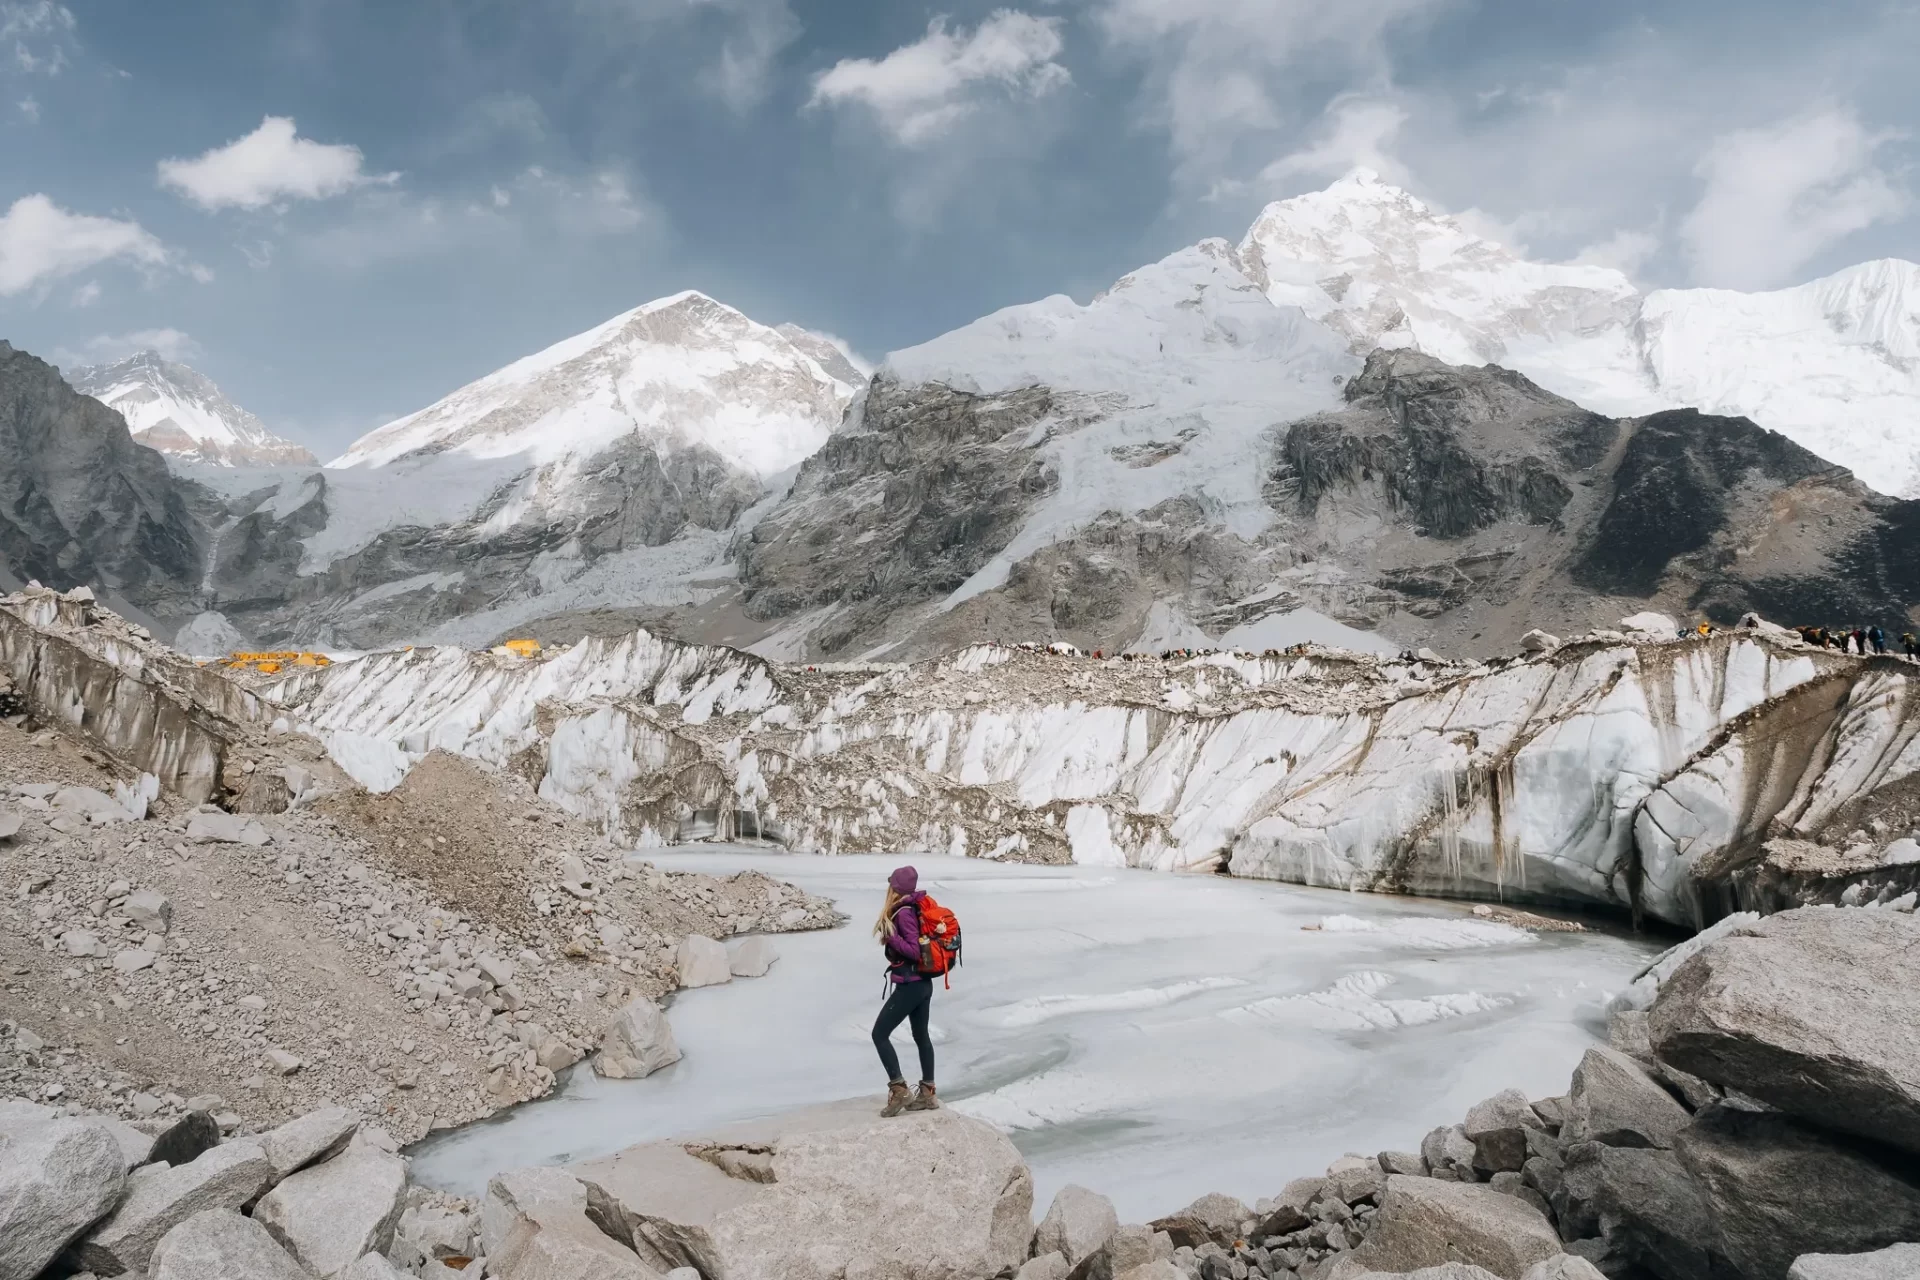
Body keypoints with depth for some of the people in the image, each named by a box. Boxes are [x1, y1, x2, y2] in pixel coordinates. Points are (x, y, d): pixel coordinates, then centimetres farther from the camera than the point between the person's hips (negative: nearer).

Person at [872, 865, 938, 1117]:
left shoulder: (903, 913, -19)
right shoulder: (914, 909, 7)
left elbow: (915, 952, -22)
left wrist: (891, 937, -25)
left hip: (909, 986, -10)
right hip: (922, 983, 10)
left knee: (879, 1034, -3)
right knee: (921, 1035, 16)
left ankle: (899, 1090, -4)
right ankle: (928, 1093, 22)